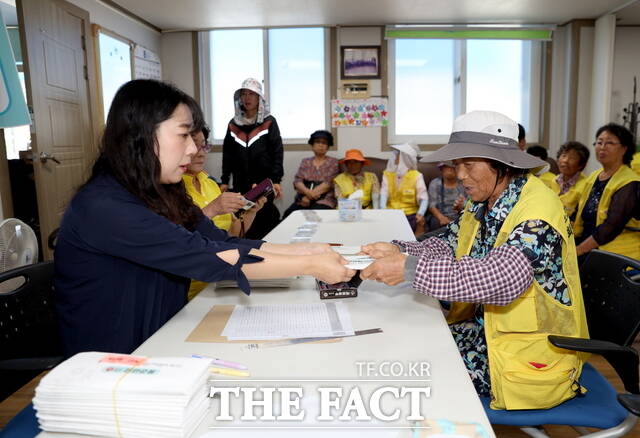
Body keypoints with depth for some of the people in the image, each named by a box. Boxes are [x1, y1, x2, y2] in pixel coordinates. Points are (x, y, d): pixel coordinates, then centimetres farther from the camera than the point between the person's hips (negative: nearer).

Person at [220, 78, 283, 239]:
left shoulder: (269, 122, 2)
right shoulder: (234, 124, 10)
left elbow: (277, 152, -3)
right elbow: (227, 154, 11)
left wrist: (276, 180, -11)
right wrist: (224, 181, 6)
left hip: (264, 182, -3)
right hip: (241, 183, 3)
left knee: (265, 218, -1)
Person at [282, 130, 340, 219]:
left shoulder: (333, 162, 9)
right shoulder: (305, 162, 19)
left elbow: (328, 183, -3)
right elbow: (297, 181, 7)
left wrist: (310, 196, -13)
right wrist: (308, 192, -15)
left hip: (324, 200, -2)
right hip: (303, 199, 3)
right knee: (288, 214, -27)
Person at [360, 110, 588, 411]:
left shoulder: (538, 209, -23)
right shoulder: (482, 204, 3)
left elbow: (501, 279, -37)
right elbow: (446, 246, 5)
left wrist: (410, 268, -39)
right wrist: (397, 251, -15)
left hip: (532, 355, -7)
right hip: (486, 327, 7)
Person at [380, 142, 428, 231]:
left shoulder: (417, 176, 0)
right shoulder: (387, 173, 6)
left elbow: (423, 198, -10)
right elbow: (384, 194, -8)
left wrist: (420, 213, -31)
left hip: (410, 215, -1)